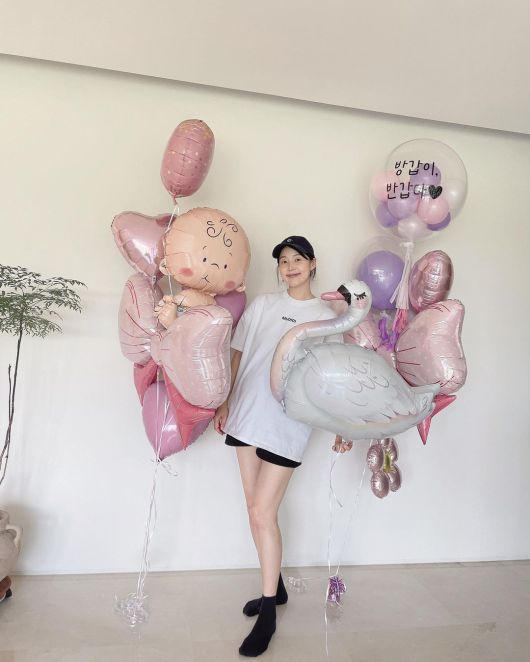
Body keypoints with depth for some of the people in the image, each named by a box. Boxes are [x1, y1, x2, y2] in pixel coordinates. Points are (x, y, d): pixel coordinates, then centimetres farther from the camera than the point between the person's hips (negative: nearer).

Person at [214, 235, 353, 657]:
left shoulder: (326, 317, 3)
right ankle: (275, 587, 33)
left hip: (288, 424, -4)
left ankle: (268, 615, 12)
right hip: (247, 416, 4)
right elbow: (238, 355, 11)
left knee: (263, 514, -5)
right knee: (256, 509, 12)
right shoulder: (262, 305, 10)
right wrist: (225, 402, 8)